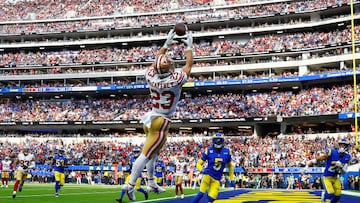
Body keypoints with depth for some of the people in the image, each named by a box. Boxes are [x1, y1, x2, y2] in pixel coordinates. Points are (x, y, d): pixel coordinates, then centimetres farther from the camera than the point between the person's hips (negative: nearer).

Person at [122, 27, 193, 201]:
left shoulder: (150, 77, -5)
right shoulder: (176, 79, -17)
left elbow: (156, 62, 16)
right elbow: (189, 65, 1)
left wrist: (166, 45, 24)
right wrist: (189, 47, 15)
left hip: (150, 118, 7)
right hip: (161, 122, -6)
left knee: (153, 151, 21)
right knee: (146, 154, -7)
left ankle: (151, 183, 30)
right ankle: (130, 185, -9)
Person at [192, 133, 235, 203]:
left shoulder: (227, 152, -1)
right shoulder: (209, 151, -8)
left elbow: (230, 166, 15)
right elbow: (199, 164, -2)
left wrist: (232, 179, 11)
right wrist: (202, 170, -25)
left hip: (216, 180, 3)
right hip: (208, 175, -2)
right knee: (201, 194, -18)